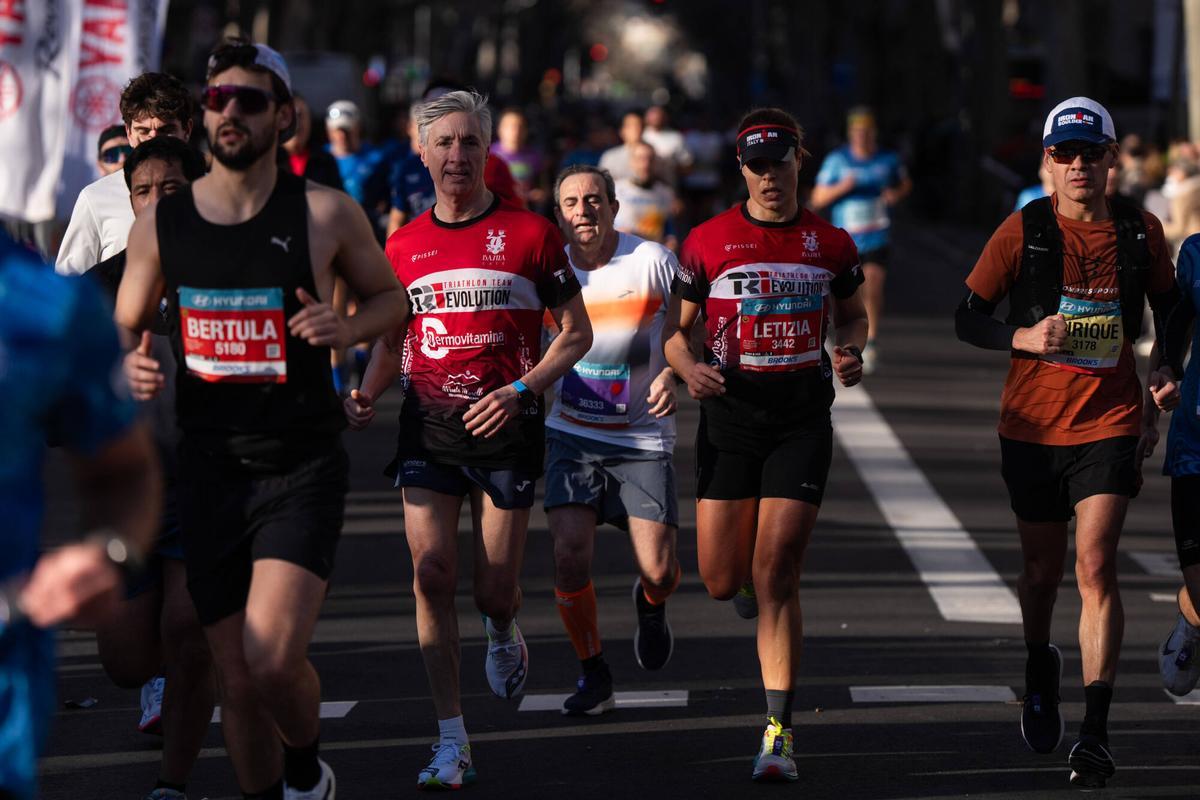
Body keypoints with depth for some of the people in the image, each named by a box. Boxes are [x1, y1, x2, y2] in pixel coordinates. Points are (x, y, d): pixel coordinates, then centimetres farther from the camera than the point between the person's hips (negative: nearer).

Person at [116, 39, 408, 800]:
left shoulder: (326, 214, -4)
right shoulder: (160, 221, 3)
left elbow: (392, 295, 11)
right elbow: (124, 332, 14)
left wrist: (347, 328, -11)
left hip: (303, 466, -3)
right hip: (210, 470, 3)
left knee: (272, 657, -18)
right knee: (238, 679, 6)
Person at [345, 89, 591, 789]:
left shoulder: (529, 233, -3)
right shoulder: (404, 245, 7)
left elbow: (576, 333, 1)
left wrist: (521, 389, -14)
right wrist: (368, 394, -2)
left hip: (505, 425, -2)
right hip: (427, 426, 2)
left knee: (496, 590, 1)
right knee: (433, 577, -7)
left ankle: (505, 635, 41)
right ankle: (453, 743, -1)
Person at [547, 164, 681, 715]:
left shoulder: (652, 262, -9)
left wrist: (671, 375, -18)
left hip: (643, 439, -2)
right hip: (573, 436, 2)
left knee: (659, 572, -7)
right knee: (569, 552, -15)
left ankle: (650, 605, 32)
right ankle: (593, 674, 6)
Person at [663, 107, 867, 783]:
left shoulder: (830, 244, 5)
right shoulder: (709, 241, 2)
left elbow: (853, 316, 20)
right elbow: (677, 327, 8)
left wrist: (852, 353, -2)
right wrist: (687, 366, -13)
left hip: (802, 419, -1)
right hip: (729, 415, 1)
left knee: (776, 578, -9)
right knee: (723, 582, 2)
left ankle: (779, 734, -6)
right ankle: (760, 570, 42)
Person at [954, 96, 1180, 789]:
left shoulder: (1141, 232, 0)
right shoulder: (1024, 232, -5)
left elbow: (1170, 308, 16)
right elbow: (968, 317, 0)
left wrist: (1168, 371, 1)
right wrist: (1022, 337, -18)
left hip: (1110, 424, -1)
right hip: (1032, 425, 1)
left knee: (1096, 568, -13)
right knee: (1044, 567, 15)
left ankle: (1096, 733, -12)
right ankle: (1040, 668, 46)